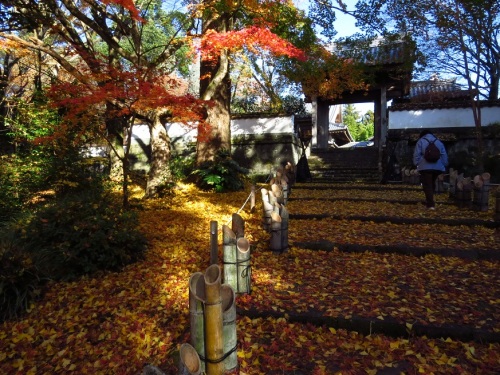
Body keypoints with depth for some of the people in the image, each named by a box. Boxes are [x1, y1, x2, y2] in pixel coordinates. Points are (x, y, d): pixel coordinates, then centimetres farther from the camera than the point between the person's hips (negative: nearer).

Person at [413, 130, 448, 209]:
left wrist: (416, 164, 3)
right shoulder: (439, 142, 17)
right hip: (437, 167, 5)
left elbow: (416, 155, -5)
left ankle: (431, 204, -9)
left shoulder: (421, 141, 4)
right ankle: (430, 202, 25)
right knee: (432, 184, 19)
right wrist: (444, 165, 18)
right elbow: (444, 155, 14)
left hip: (425, 167, -5)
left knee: (427, 186, -3)